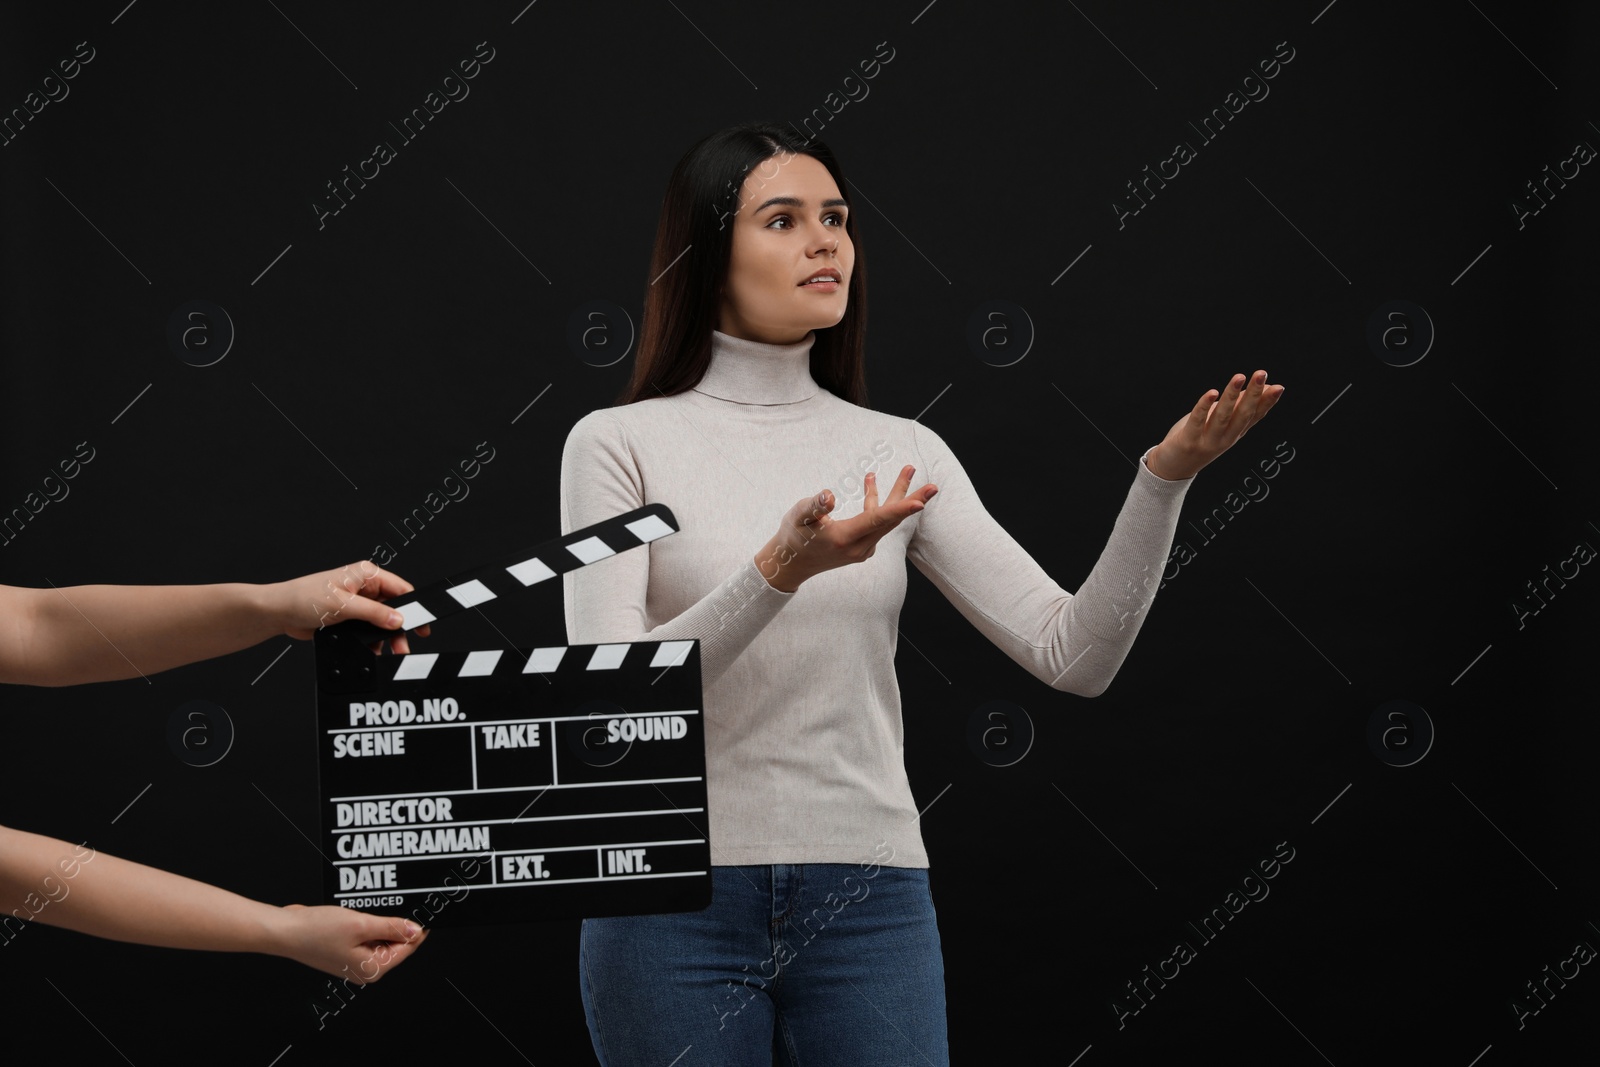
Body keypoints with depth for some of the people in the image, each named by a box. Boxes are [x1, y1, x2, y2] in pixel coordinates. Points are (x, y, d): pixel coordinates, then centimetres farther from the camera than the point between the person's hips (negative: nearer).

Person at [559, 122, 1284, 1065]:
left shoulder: (901, 453, 7)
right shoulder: (619, 445, -1)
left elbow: (1075, 654, -1)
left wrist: (1166, 475, -13)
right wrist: (780, 570, -26)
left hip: (867, 895, 2)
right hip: (677, 900, -2)